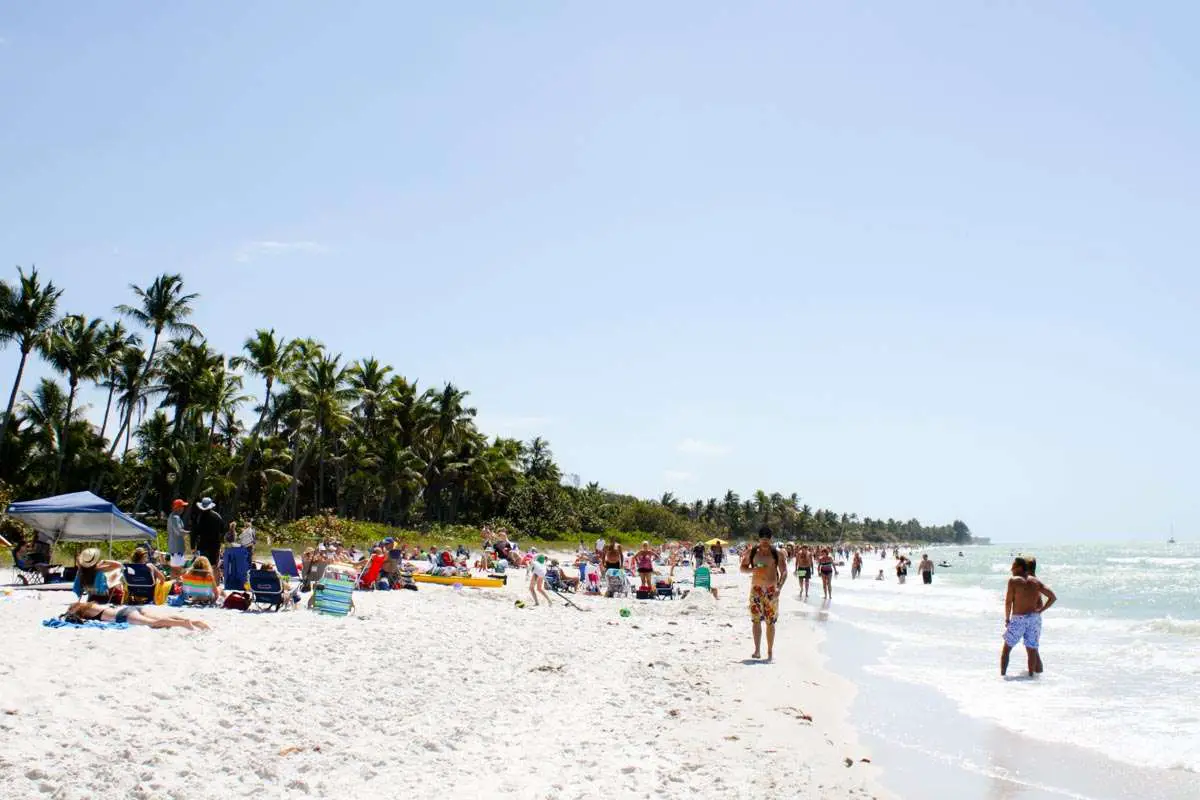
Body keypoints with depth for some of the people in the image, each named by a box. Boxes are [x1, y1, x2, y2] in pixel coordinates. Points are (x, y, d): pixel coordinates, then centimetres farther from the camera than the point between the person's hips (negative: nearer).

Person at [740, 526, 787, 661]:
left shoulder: (776, 553, 0)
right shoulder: (752, 552, 4)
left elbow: (784, 572, 2)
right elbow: (742, 568, 10)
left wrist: (779, 587, -13)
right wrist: (753, 569, -11)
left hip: (771, 590, -1)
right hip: (756, 589, 1)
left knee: (770, 622, 1)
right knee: (756, 620, -4)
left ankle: (770, 652, 7)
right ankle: (757, 650, -2)